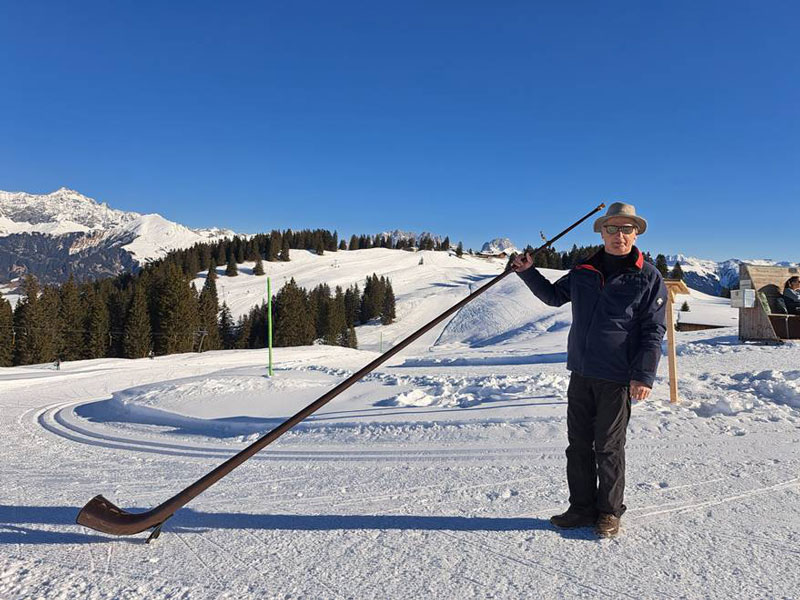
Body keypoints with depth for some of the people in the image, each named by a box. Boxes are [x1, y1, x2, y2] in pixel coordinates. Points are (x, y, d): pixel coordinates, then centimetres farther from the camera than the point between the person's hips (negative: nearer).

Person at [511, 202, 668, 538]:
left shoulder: (648, 277, -3)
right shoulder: (584, 272, 9)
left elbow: (654, 331, -5)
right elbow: (554, 296, 25)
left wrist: (644, 375, -13)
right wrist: (528, 272, 12)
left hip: (617, 379, -4)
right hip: (581, 373, 5)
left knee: (608, 448, 6)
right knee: (578, 445, 11)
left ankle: (609, 513, 23)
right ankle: (582, 508, 25)